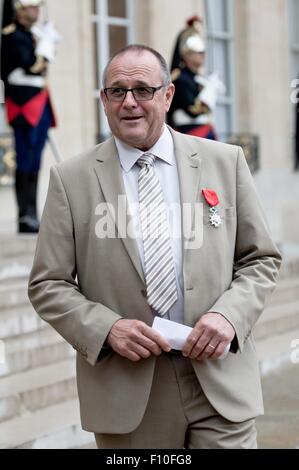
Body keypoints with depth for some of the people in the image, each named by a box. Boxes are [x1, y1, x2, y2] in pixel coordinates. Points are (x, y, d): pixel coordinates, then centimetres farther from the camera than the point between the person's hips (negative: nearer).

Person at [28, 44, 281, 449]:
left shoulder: (225, 162, 5)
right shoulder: (70, 180, 2)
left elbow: (262, 259, 9)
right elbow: (47, 284, 3)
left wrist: (228, 315, -9)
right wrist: (107, 329, -13)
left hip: (220, 382, 1)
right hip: (126, 393, 0)